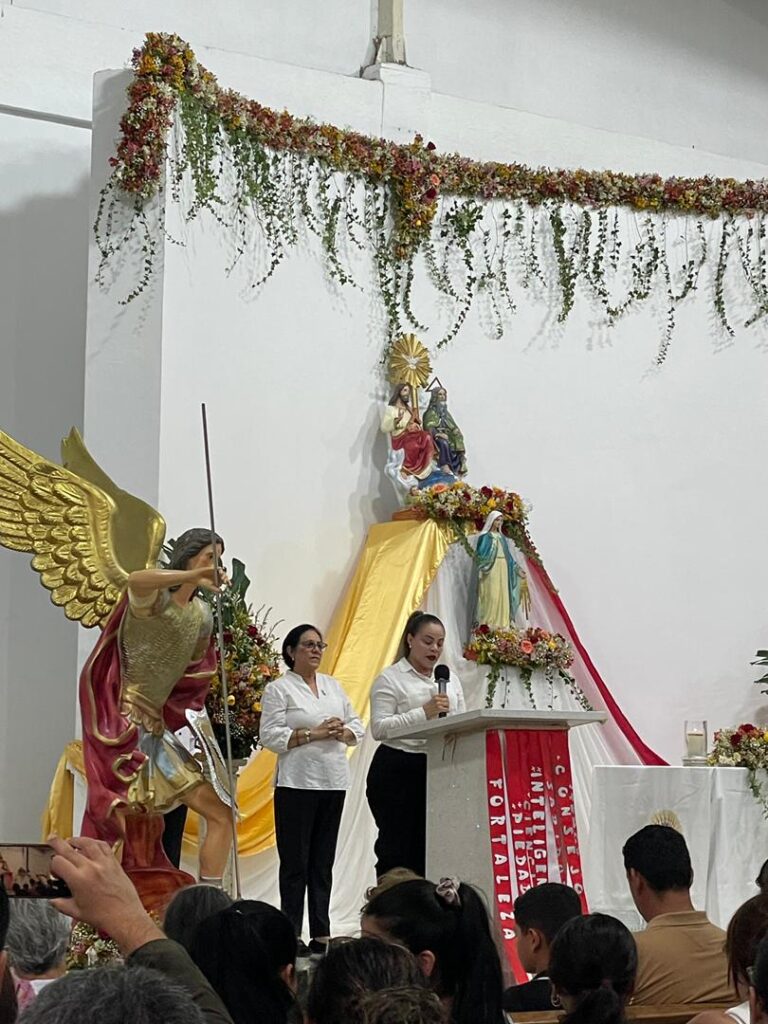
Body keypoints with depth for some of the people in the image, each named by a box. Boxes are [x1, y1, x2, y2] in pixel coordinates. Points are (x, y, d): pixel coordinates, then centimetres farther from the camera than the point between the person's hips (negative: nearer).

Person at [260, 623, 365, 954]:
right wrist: (314, 734, -15)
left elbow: (357, 726, 17)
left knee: (323, 861, 8)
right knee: (295, 861, -4)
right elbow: (270, 736, -10)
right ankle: (291, 935, 0)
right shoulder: (278, 689, -2)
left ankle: (321, 934, 11)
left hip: (334, 781, 6)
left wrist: (342, 733, -5)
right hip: (298, 783, -6)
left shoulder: (333, 686, 17)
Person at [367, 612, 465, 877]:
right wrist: (423, 712, -20)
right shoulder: (390, 679, -2)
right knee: (397, 851, -4)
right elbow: (379, 728, -13)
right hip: (397, 772, -5)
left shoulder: (450, 679, 17)